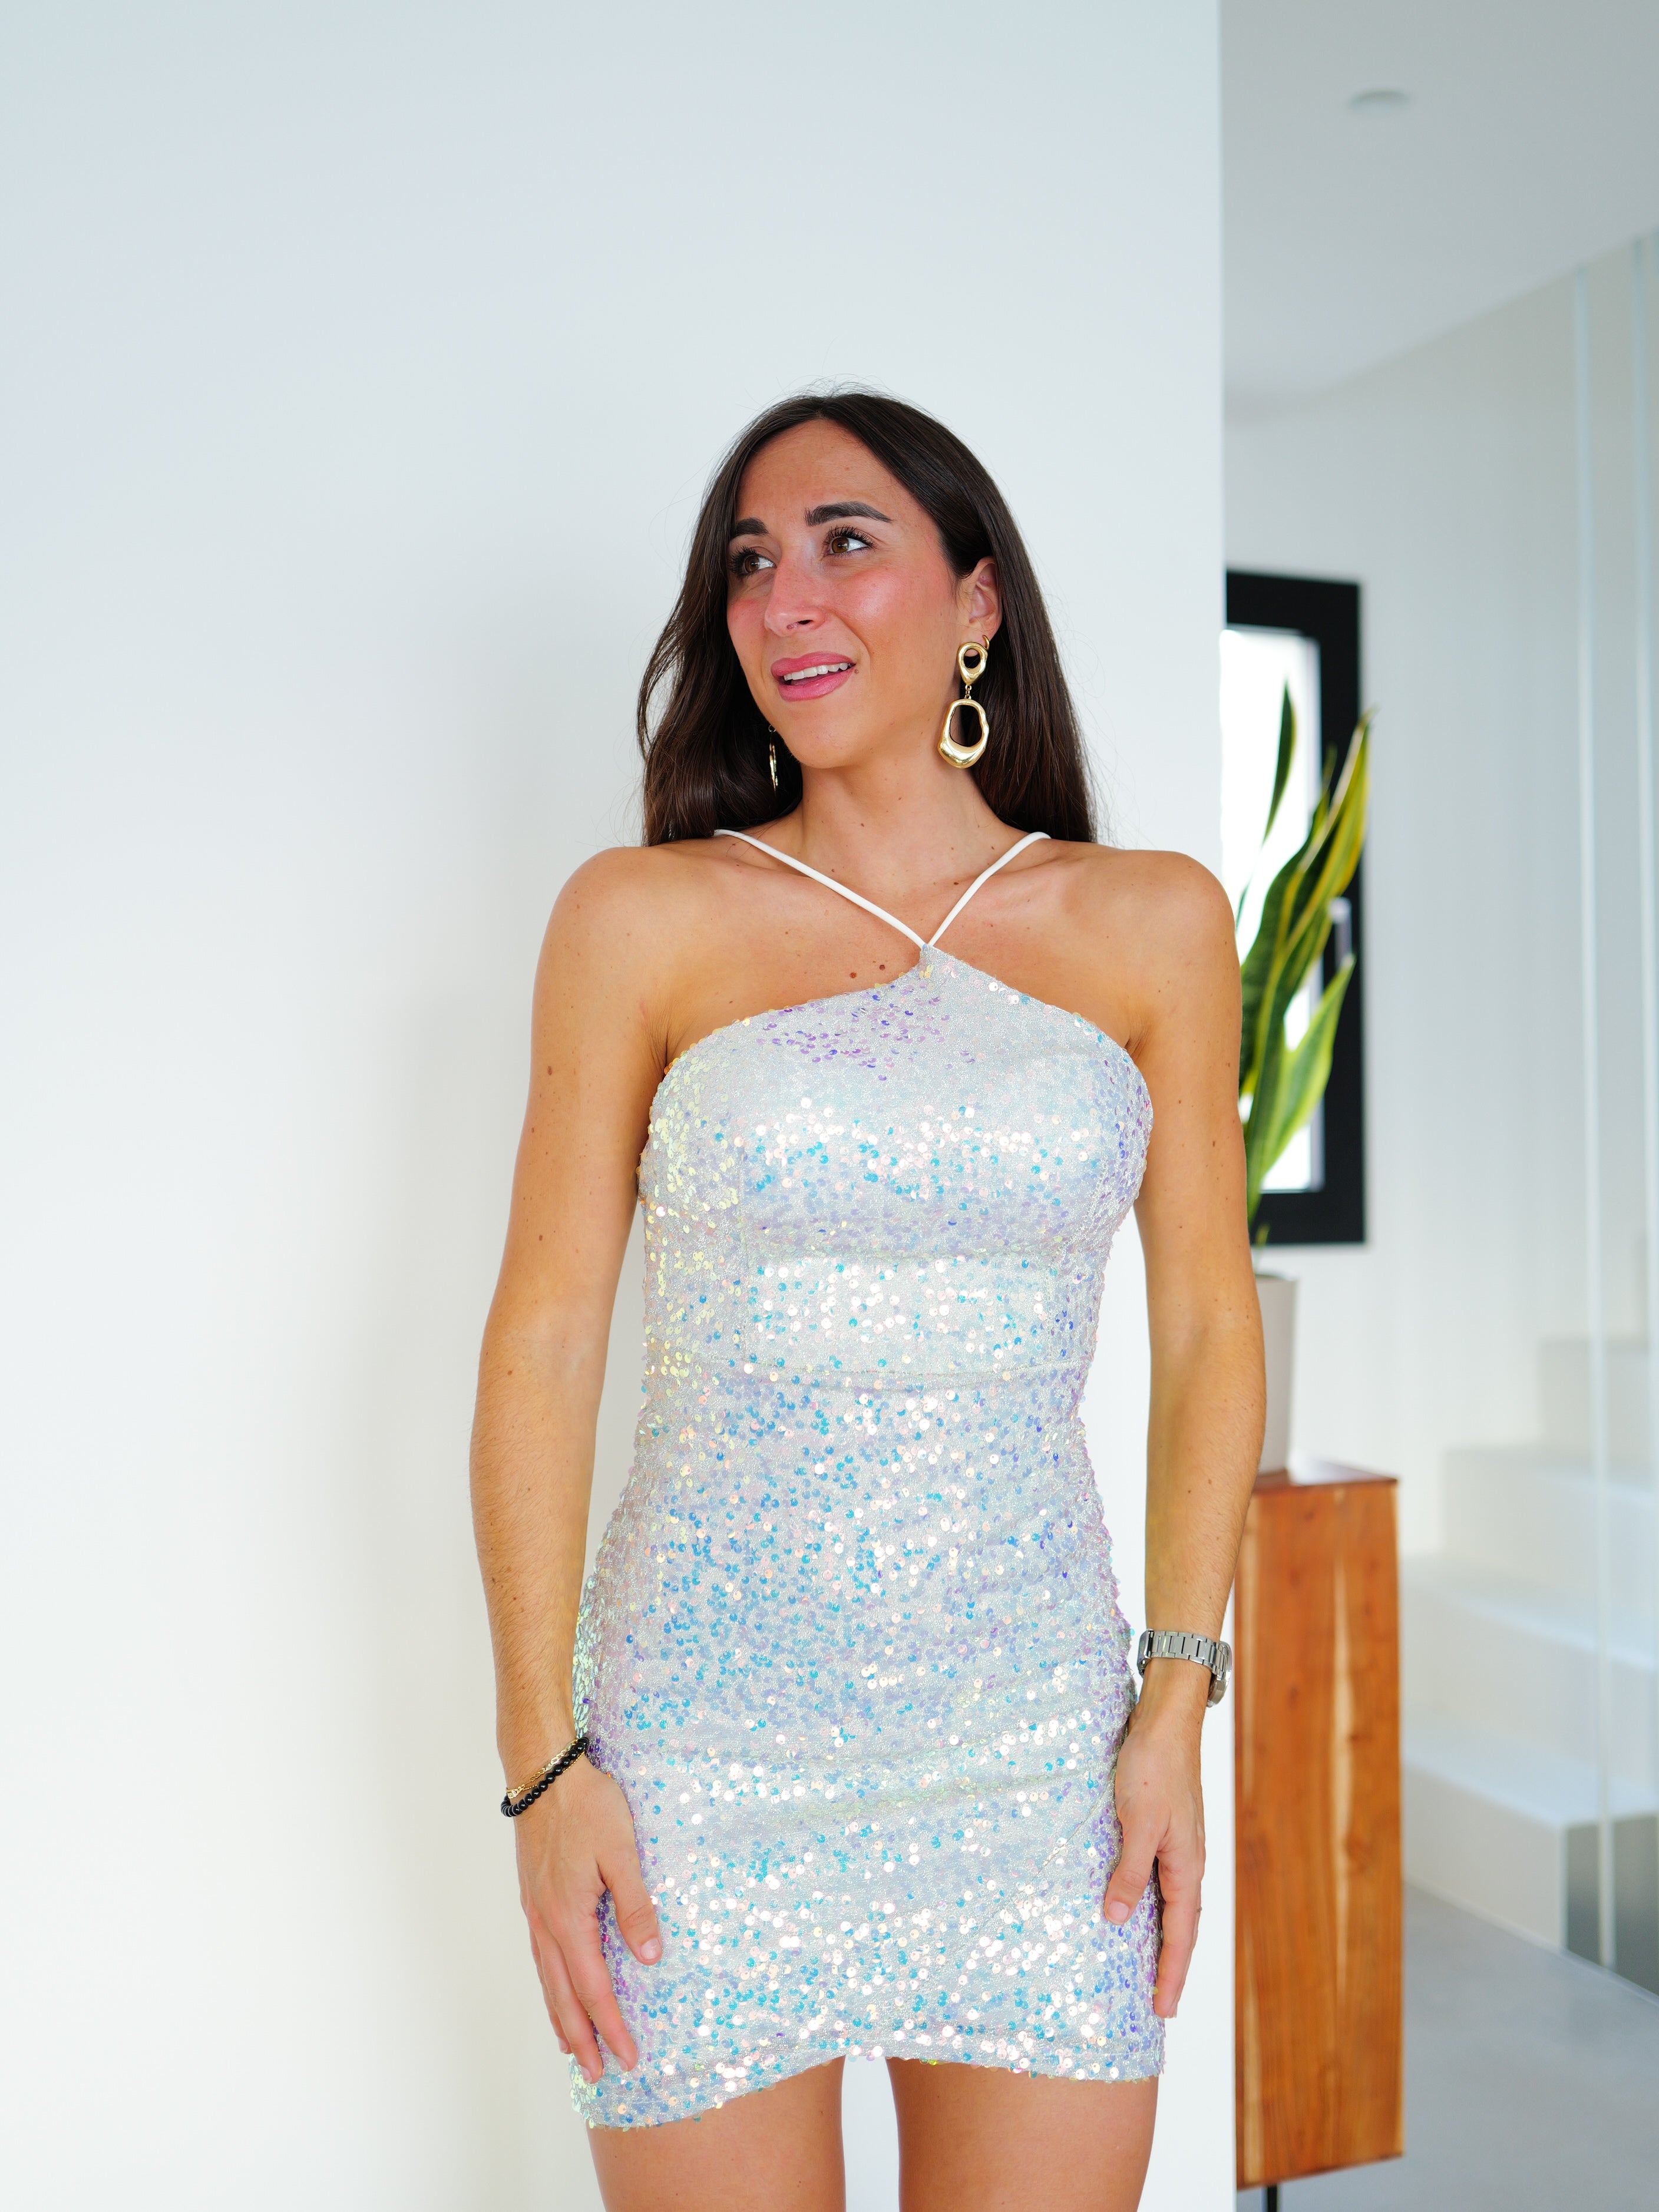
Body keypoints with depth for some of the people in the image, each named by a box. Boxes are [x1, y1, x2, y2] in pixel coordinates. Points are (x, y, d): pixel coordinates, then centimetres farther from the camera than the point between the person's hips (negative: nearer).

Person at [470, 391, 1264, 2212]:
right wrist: (542, 1758, -5)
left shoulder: (1153, 924, 2)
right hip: (709, 1750, -1)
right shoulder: (643, 919, -3)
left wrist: (1178, 1706, 1)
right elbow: (544, 1335, -3)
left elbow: (1206, 1328, 5)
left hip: (1035, 1752, 2)